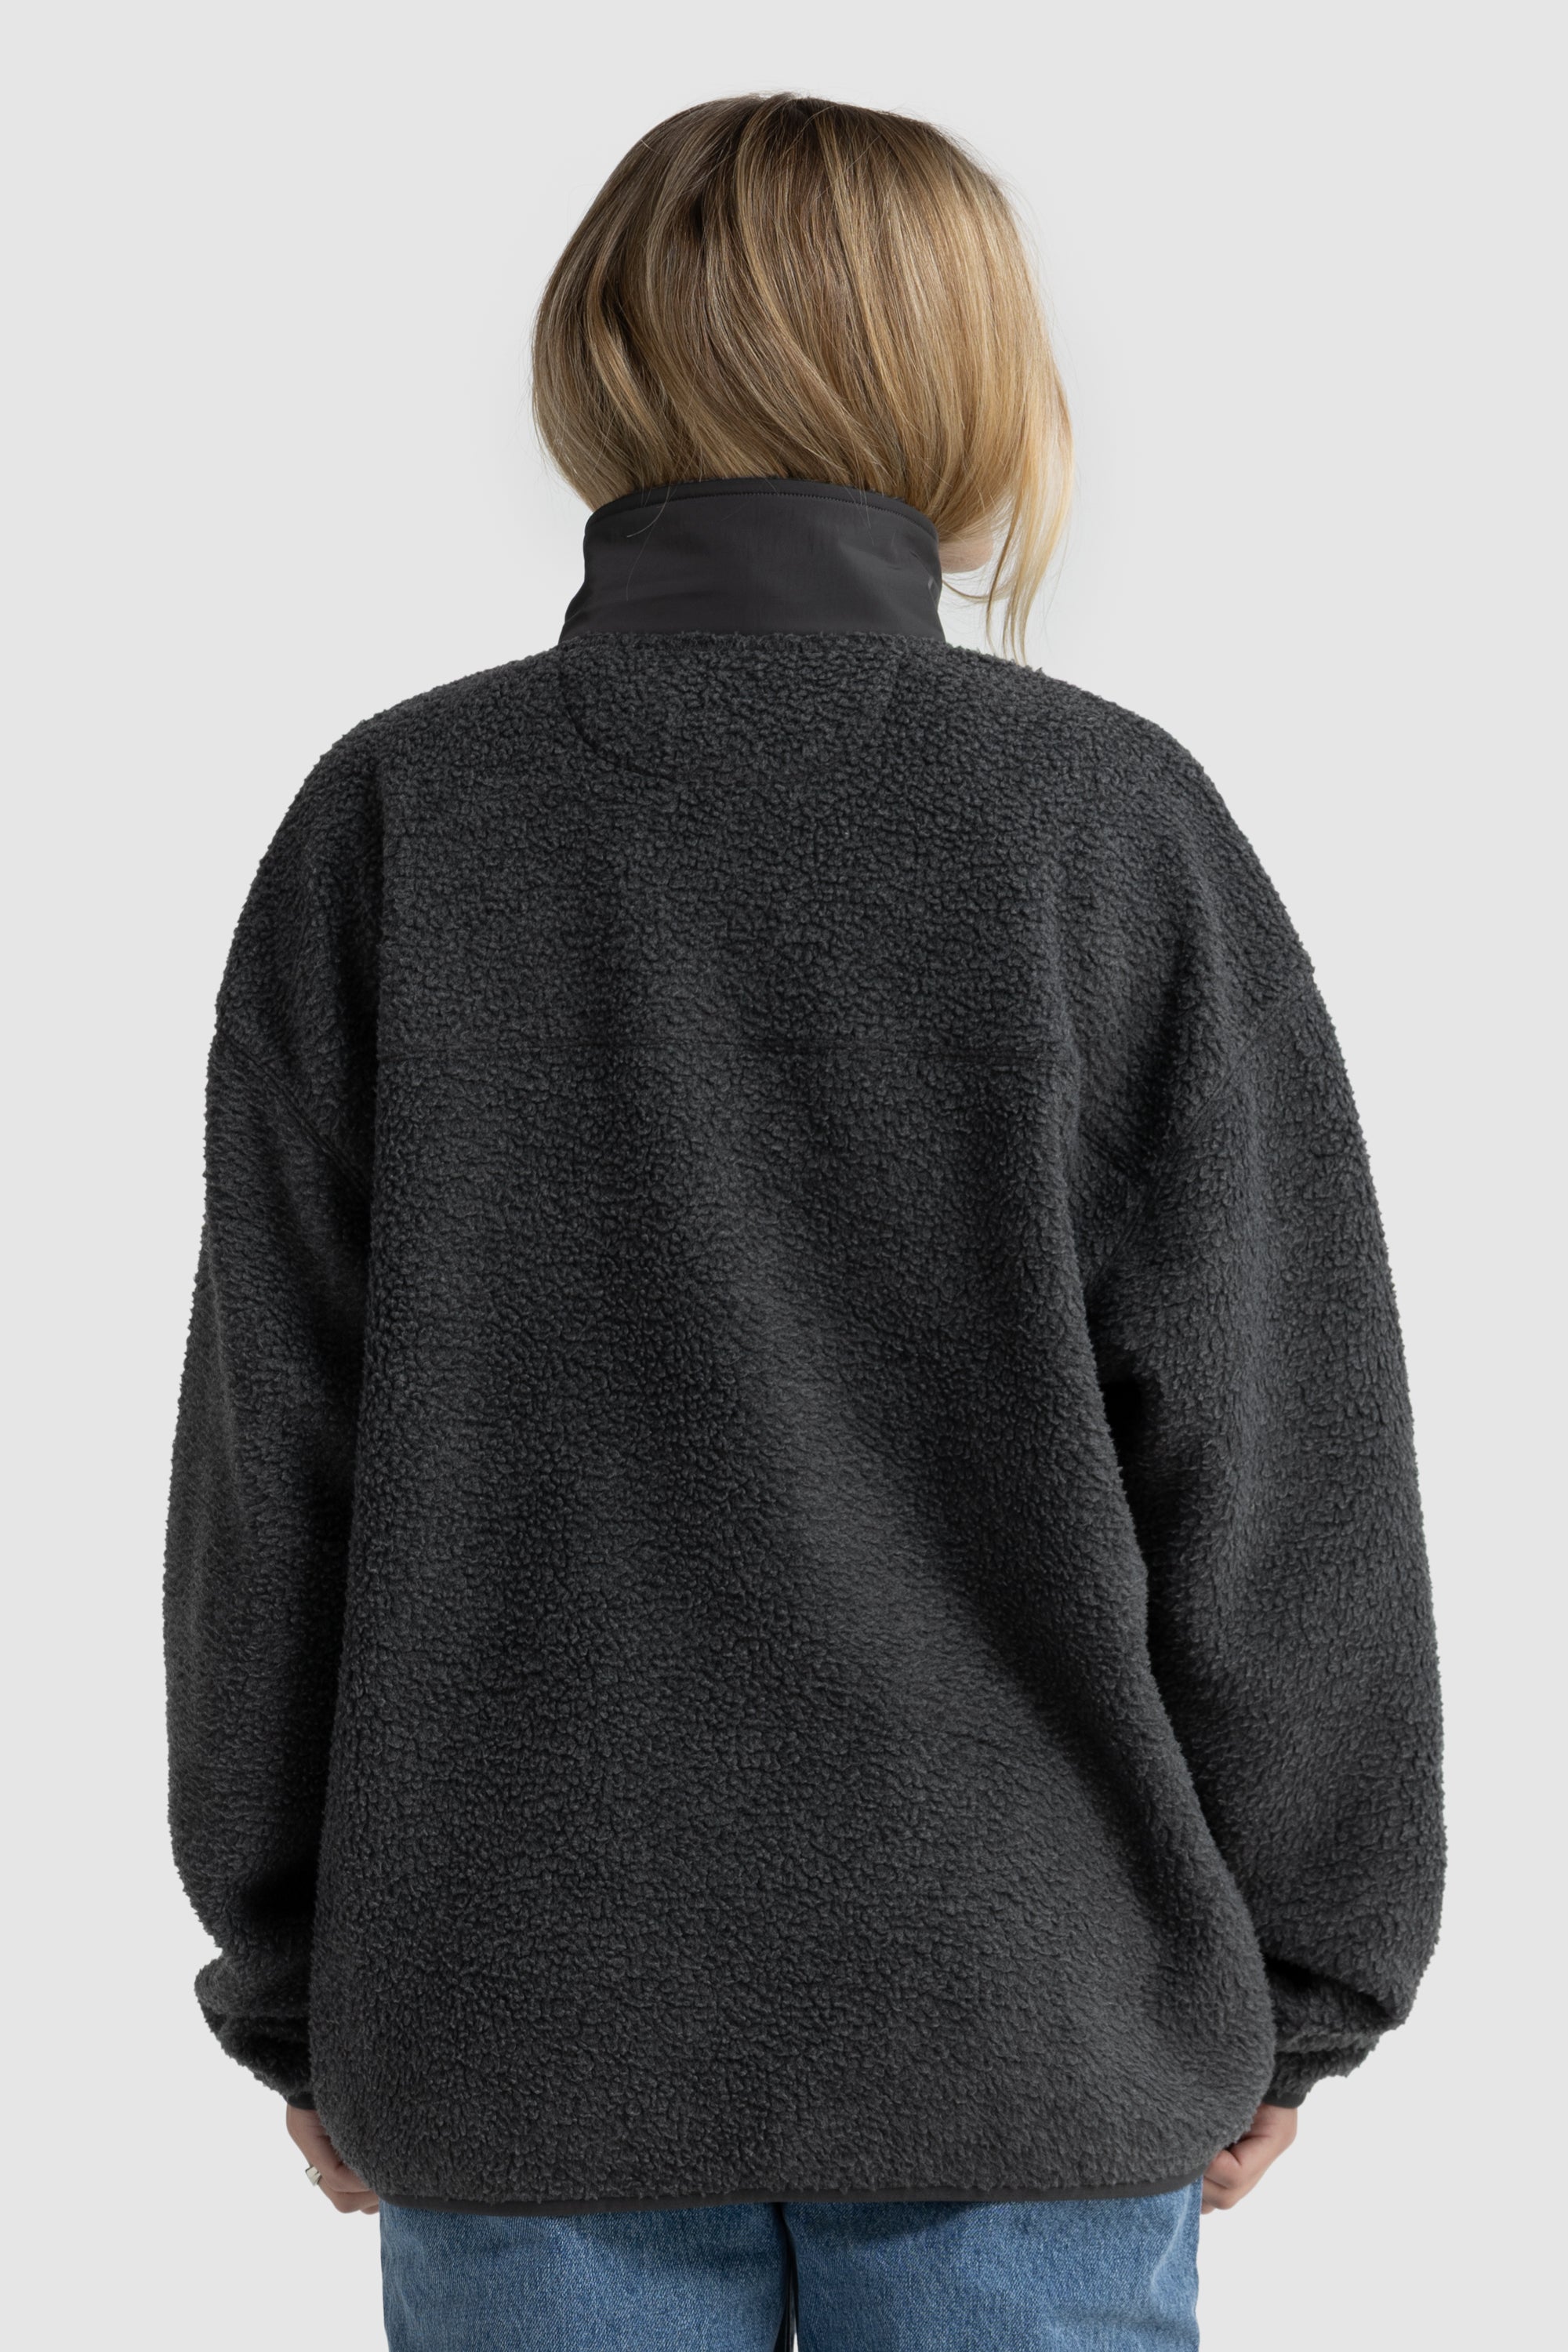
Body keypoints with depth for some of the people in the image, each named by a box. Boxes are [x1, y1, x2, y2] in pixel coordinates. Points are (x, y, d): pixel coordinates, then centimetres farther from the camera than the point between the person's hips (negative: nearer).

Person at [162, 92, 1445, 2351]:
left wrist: (295, 1988, 10)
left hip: (519, 2021, 1)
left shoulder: (389, 826, -5)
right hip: (1025, 2014, -1)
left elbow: (271, 1451, -1)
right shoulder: (1113, 826, -8)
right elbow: (1277, 1456, -5)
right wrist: (1293, 1993, 7)